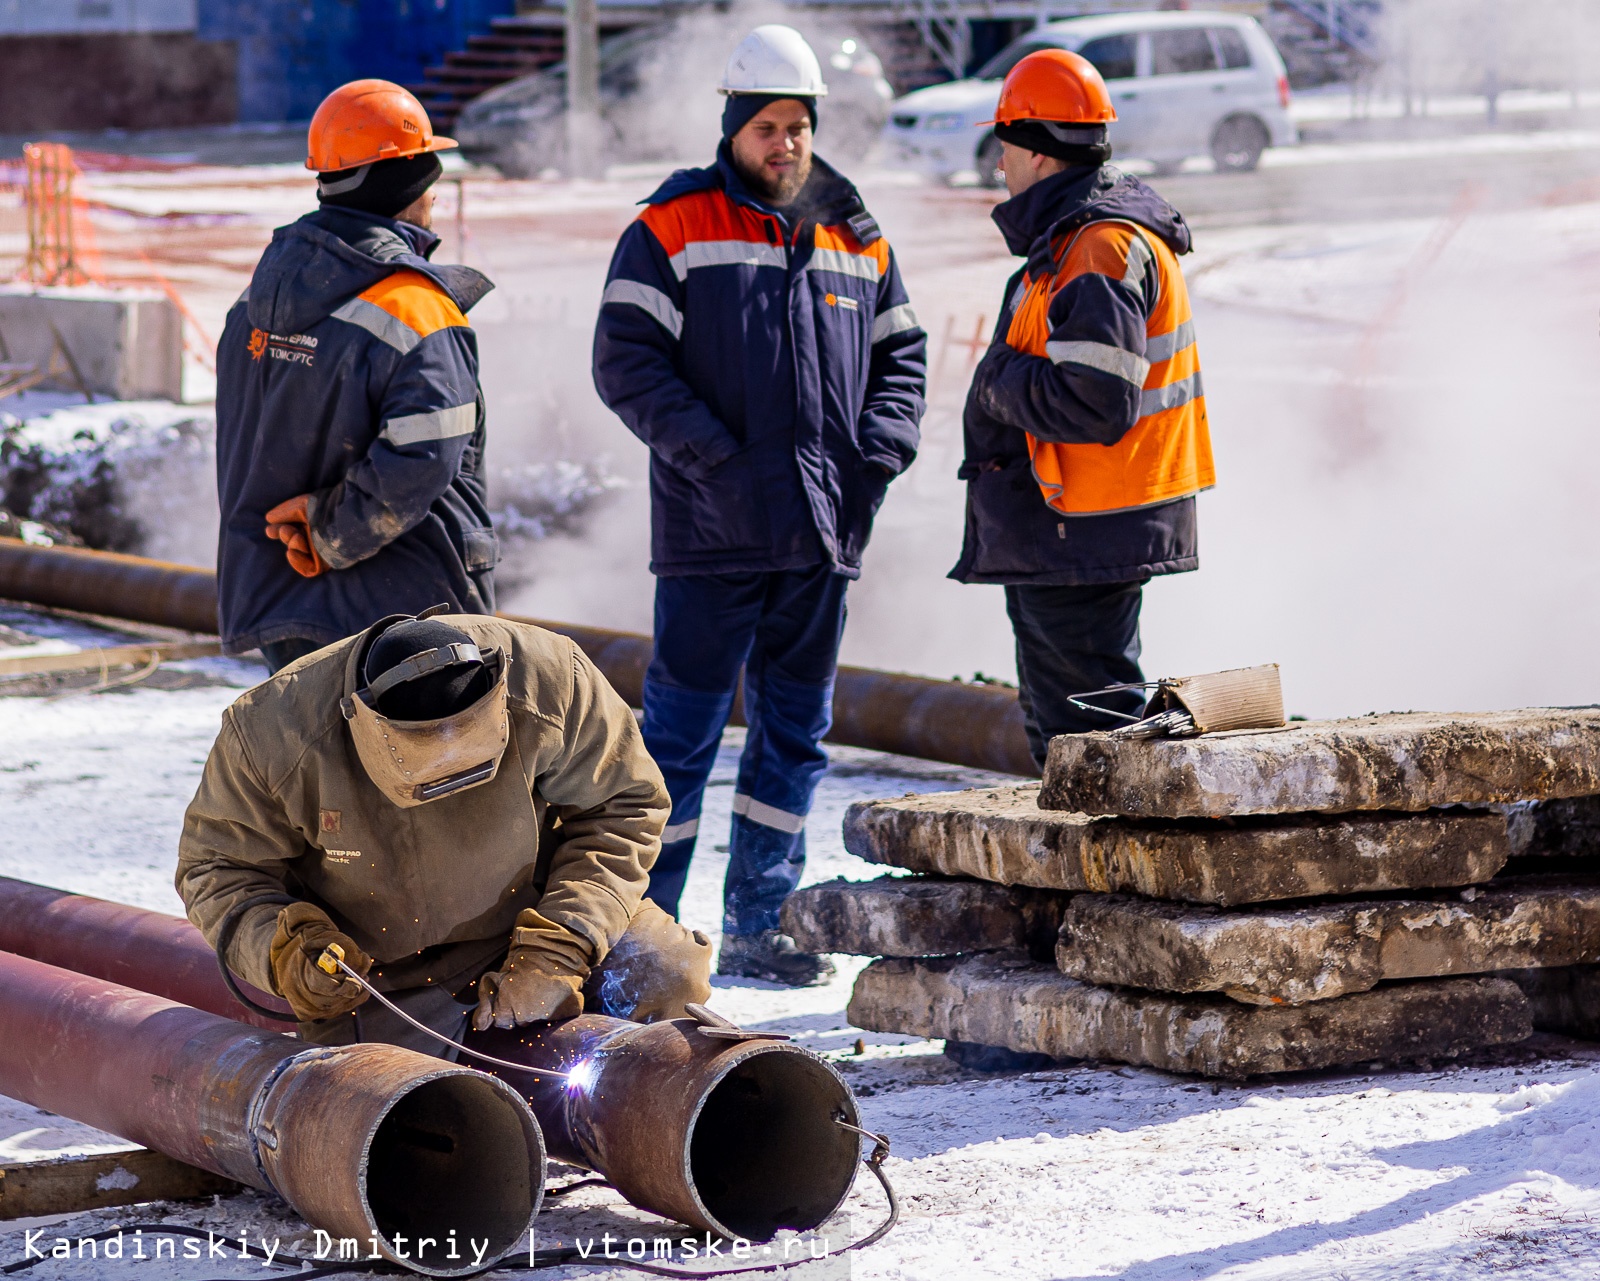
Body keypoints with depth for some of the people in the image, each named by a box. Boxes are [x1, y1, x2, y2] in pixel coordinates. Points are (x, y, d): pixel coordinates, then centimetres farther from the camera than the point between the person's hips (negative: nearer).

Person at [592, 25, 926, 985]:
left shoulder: (855, 239, 12)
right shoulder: (674, 229, -2)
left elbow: (901, 357, 18)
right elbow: (627, 359, -8)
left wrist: (875, 454, 0)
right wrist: (712, 457, -16)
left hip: (824, 537, 5)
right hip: (711, 540, -5)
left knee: (796, 735, 10)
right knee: (682, 731, -3)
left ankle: (758, 925, 18)